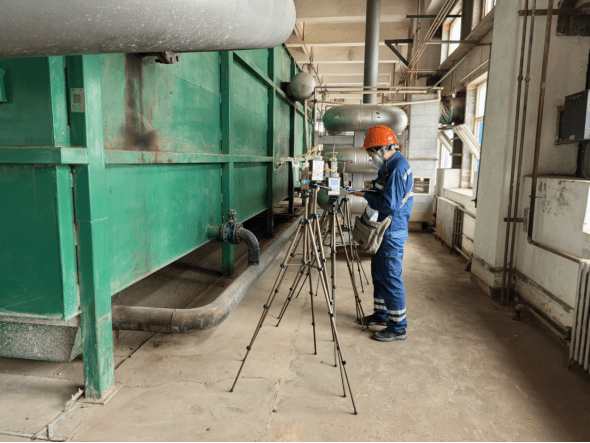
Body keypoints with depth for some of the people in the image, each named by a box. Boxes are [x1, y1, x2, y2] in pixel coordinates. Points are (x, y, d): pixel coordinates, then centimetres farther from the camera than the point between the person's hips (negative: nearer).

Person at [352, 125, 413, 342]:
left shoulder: (398, 169, -22)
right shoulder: (390, 165, 11)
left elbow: (390, 205, -26)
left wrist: (366, 195, -14)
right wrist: (371, 191, 3)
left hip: (392, 233, -11)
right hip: (384, 230, 11)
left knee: (391, 278, -3)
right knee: (379, 273, 19)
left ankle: (398, 327, 9)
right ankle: (382, 314, 34)